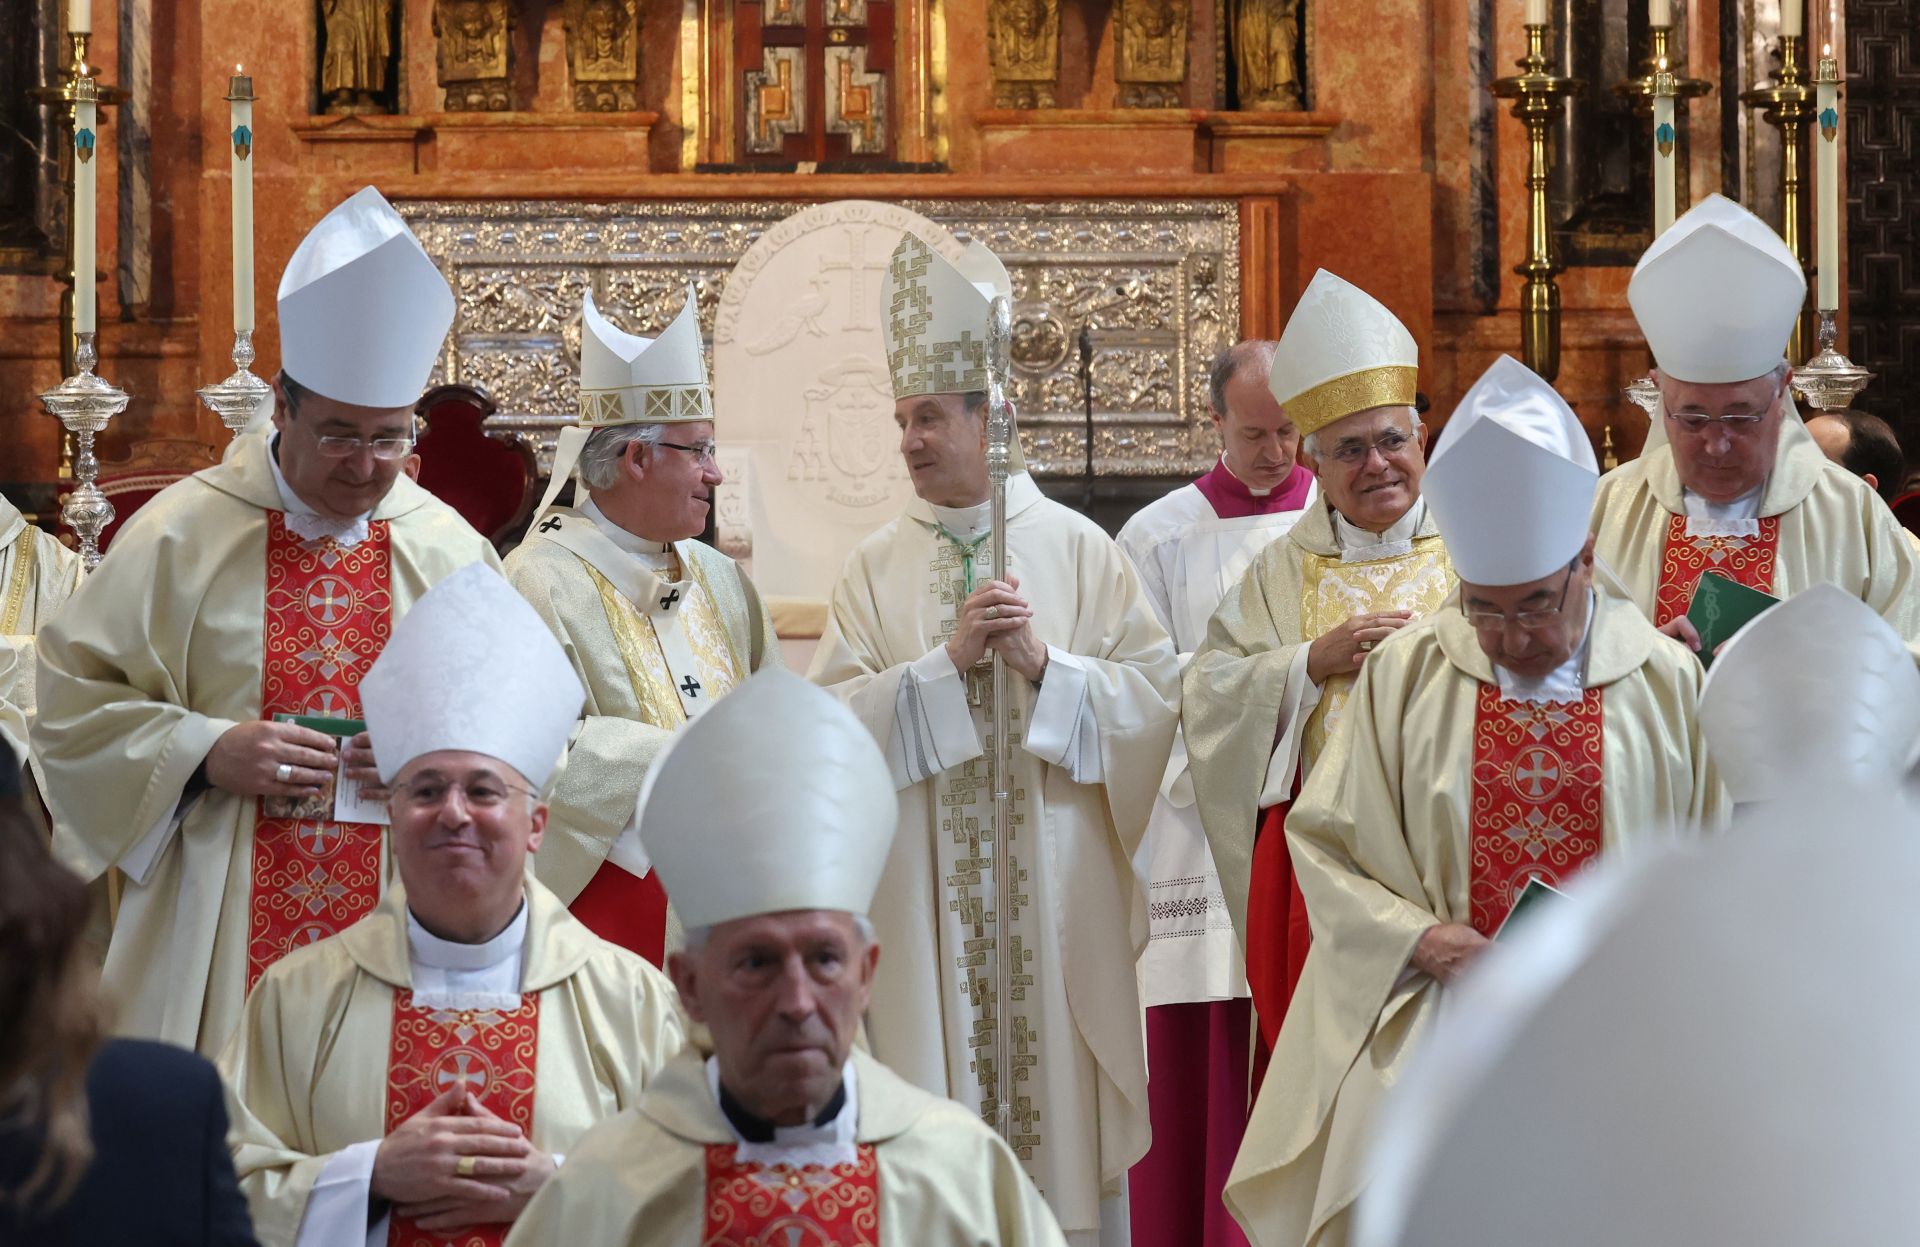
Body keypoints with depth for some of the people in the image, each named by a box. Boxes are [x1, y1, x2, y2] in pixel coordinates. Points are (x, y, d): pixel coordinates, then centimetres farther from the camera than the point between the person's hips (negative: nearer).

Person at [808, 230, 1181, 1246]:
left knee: (1064, 1111, 1)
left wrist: (1044, 665, -15)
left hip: (1057, 885, -1)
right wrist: (948, 660, -14)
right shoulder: (876, 568, 5)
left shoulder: (1077, 548, 3)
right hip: (923, 894, 1)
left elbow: (1157, 696, -2)